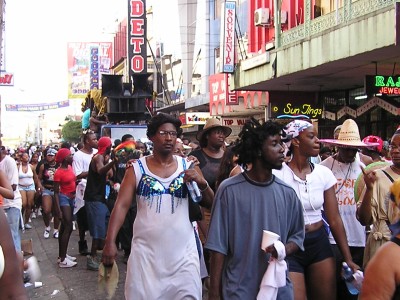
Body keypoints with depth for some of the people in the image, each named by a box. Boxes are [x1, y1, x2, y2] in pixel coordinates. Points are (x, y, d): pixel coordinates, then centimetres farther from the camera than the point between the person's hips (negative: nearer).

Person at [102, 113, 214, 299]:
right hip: (146, 251, -1)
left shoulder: (188, 167, 5)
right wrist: (110, 242, -17)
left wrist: (202, 183, -16)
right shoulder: (137, 169, 1)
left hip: (183, 253, 1)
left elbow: (211, 204, 5)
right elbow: (121, 205, -5)